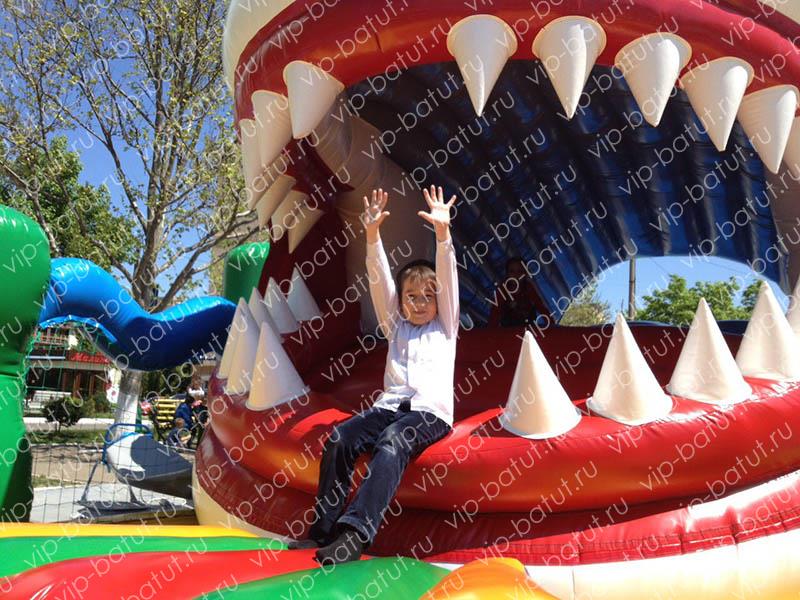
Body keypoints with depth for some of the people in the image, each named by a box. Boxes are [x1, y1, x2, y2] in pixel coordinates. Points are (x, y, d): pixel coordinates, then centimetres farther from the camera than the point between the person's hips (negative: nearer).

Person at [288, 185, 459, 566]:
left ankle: (355, 534, -43)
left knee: (391, 443, -36)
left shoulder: (445, 327, 16)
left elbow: (449, 278, 2)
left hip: (430, 412, -3)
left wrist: (442, 231, -11)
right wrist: (373, 234, 1)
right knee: (339, 438, -25)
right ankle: (322, 529, -21)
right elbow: (380, 281, 12)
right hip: (389, 406, 4)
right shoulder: (395, 327, 23)